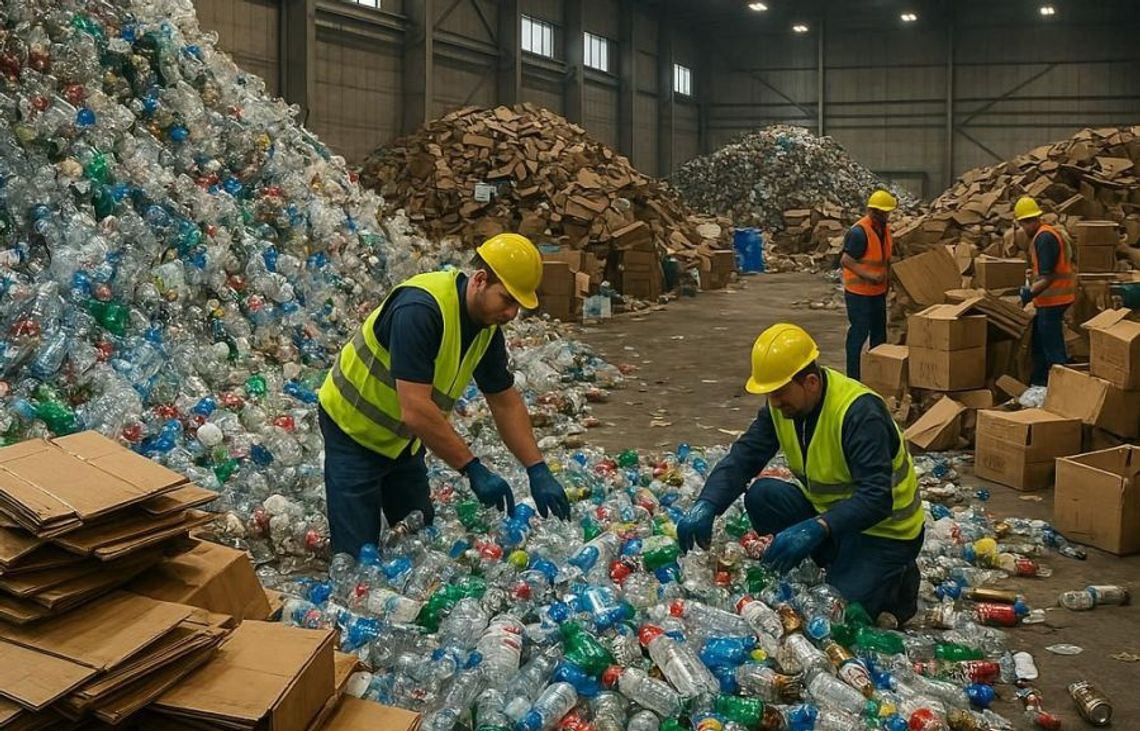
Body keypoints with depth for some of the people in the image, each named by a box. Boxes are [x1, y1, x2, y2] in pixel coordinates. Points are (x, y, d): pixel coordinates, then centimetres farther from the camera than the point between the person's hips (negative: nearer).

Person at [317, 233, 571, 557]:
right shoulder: (421, 308, -34)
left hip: (403, 438, 8)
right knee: (359, 554, -7)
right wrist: (474, 470, -32)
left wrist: (538, 471, -8)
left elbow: (506, 401, 1)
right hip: (354, 430, -8)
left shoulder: (488, 329, -8)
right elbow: (416, 411, -37)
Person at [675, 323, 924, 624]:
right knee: (761, 496, -14)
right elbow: (743, 456, -13)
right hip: (828, 509, 7)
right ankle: (835, 566, 4)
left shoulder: (859, 412, -31)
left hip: (884, 529, -7)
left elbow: (876, 498, -36)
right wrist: (706, 505, -30)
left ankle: (897, 585, 8)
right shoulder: (783, 404, -9)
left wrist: (817, 529, -49)